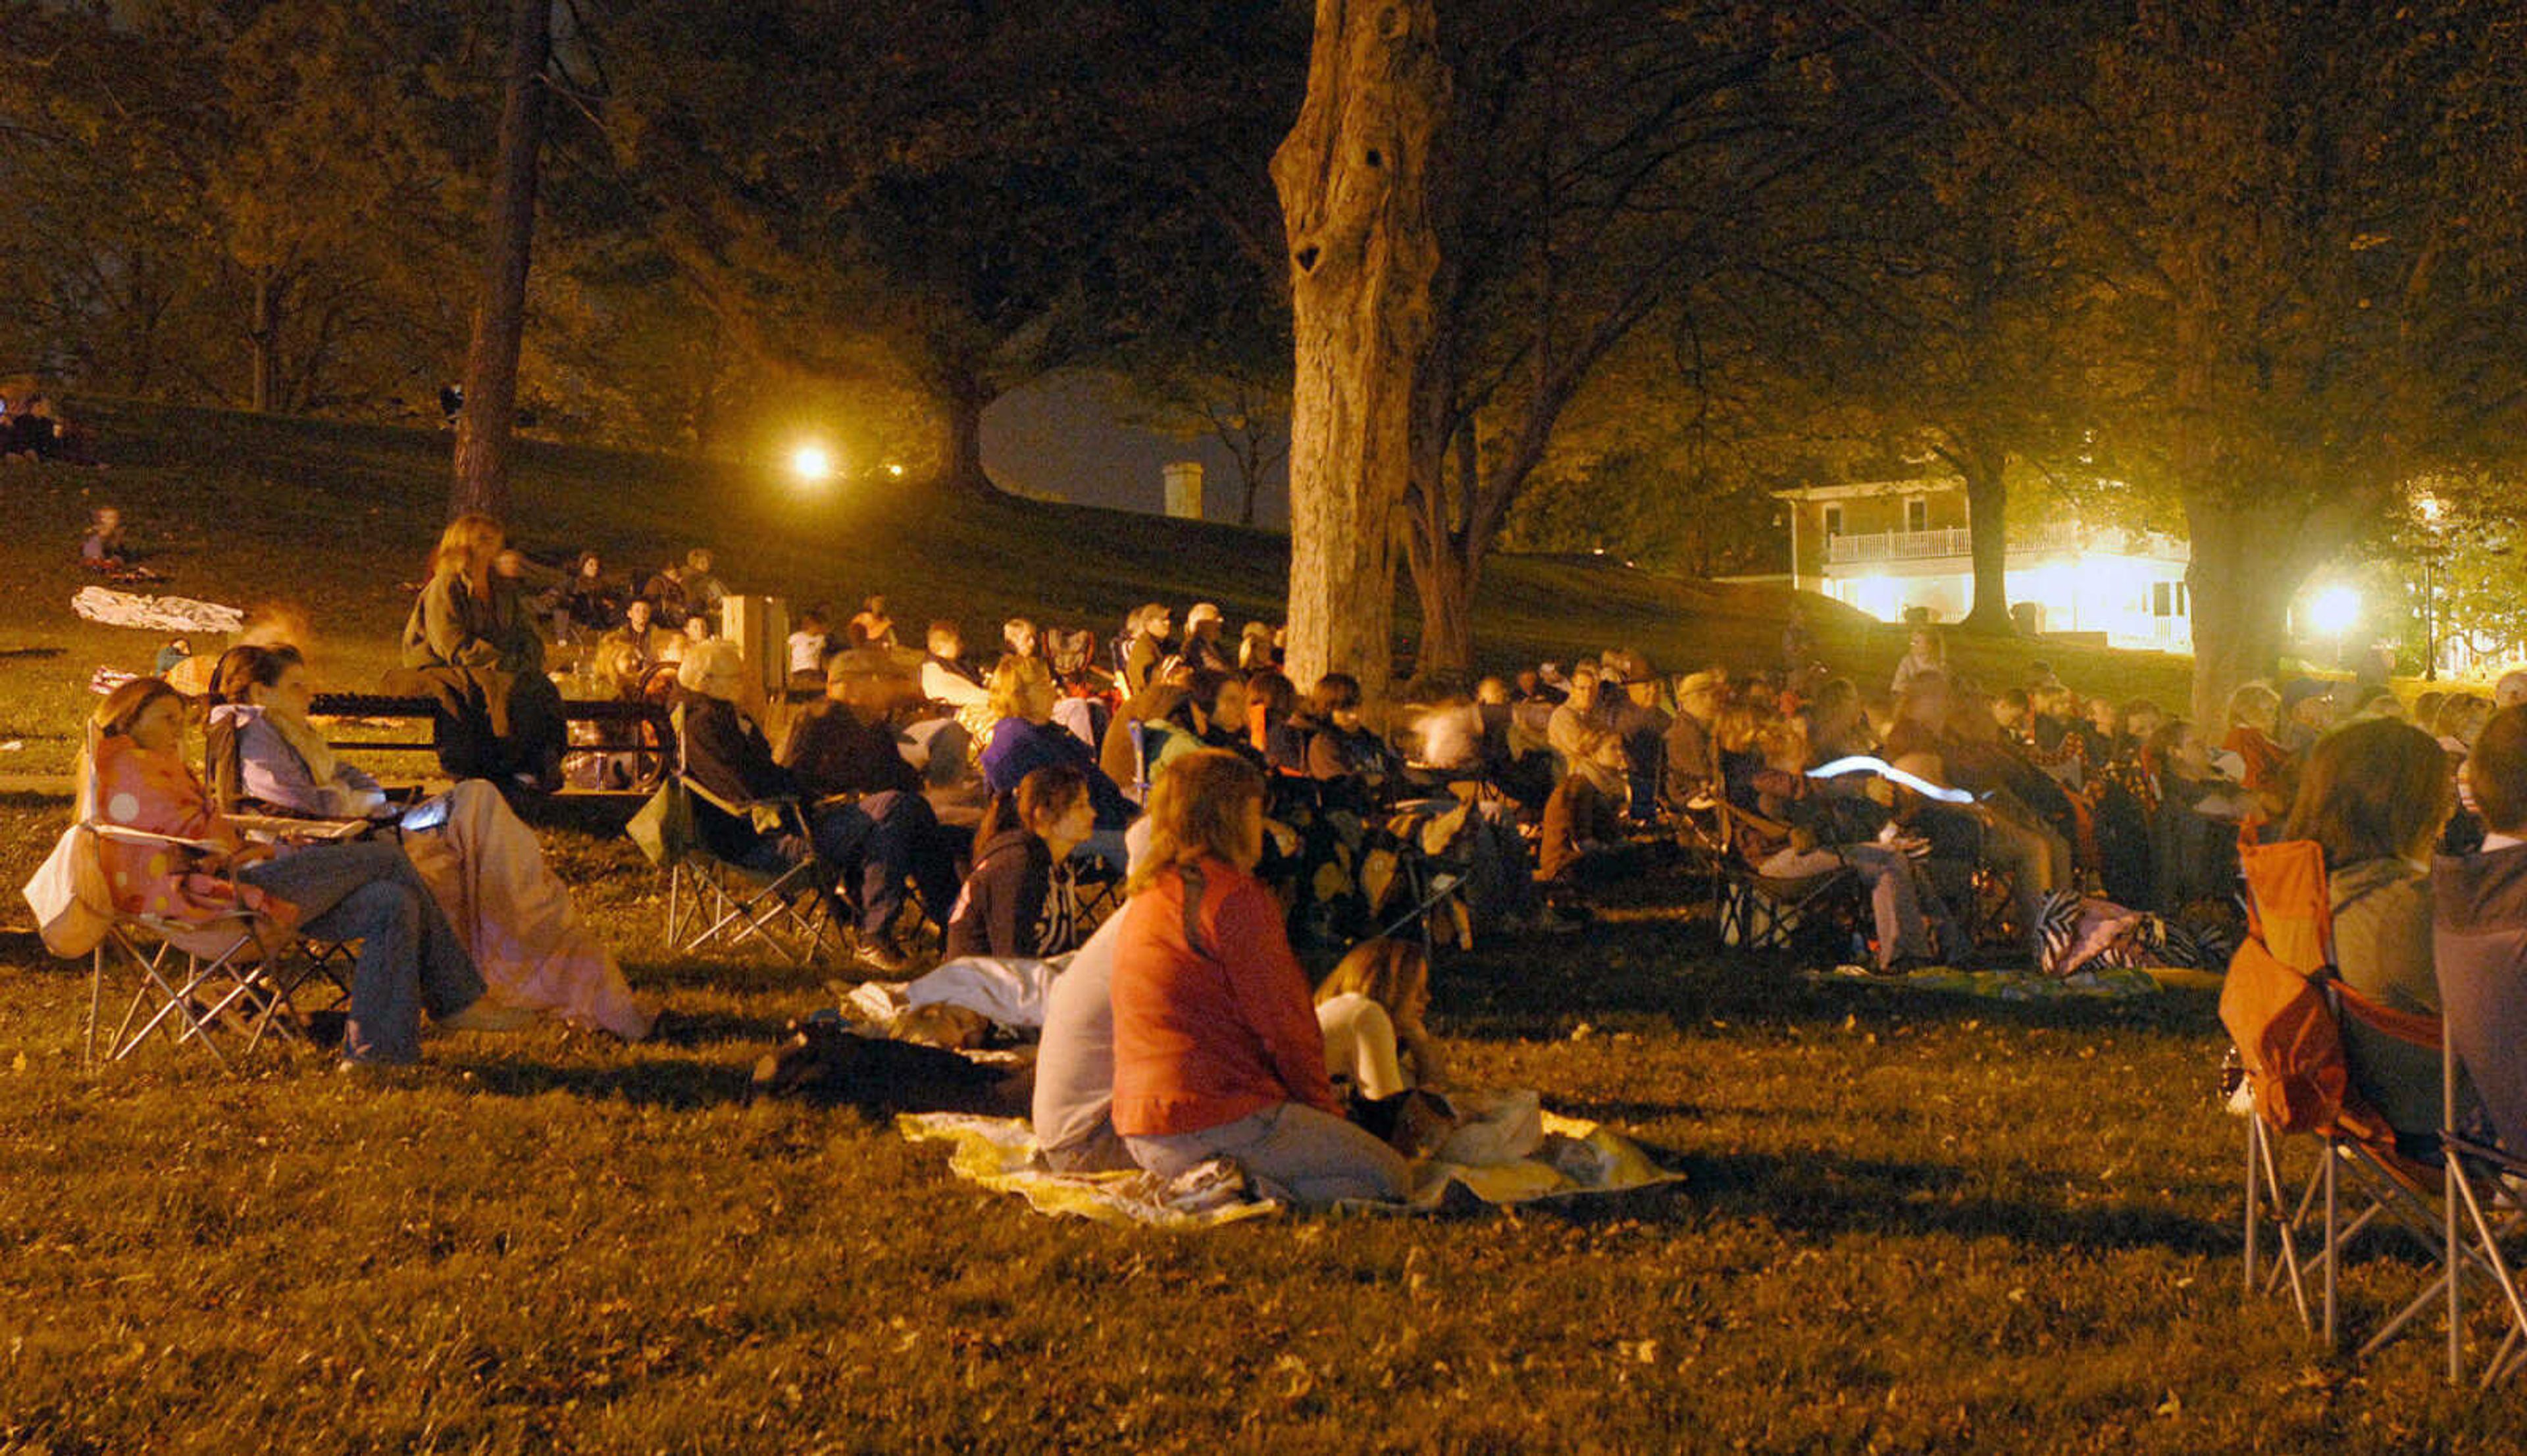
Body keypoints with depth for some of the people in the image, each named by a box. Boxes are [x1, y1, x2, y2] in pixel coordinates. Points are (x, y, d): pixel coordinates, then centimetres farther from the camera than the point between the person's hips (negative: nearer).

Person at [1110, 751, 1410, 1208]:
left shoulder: (1147, 896, 15)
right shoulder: (1234, 896, -14)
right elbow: (1284, 1022, -11)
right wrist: (1328, 1110, 4)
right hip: (1217, 1116, -9)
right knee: (1388, 1176, 3)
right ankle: (1247, 1190, -14)